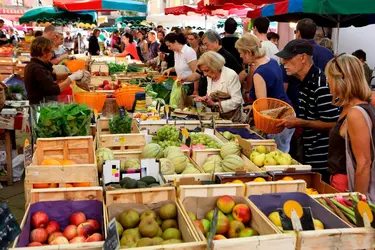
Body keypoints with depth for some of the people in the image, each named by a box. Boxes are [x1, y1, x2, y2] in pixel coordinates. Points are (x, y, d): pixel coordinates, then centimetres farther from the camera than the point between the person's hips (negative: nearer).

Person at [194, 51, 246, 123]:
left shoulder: (231, 75, -14)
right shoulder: (209, 77, 8)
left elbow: (236, 101, -19)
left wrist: (215, 104, -19)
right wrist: (204, 99, -5)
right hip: (218, 117, 7)